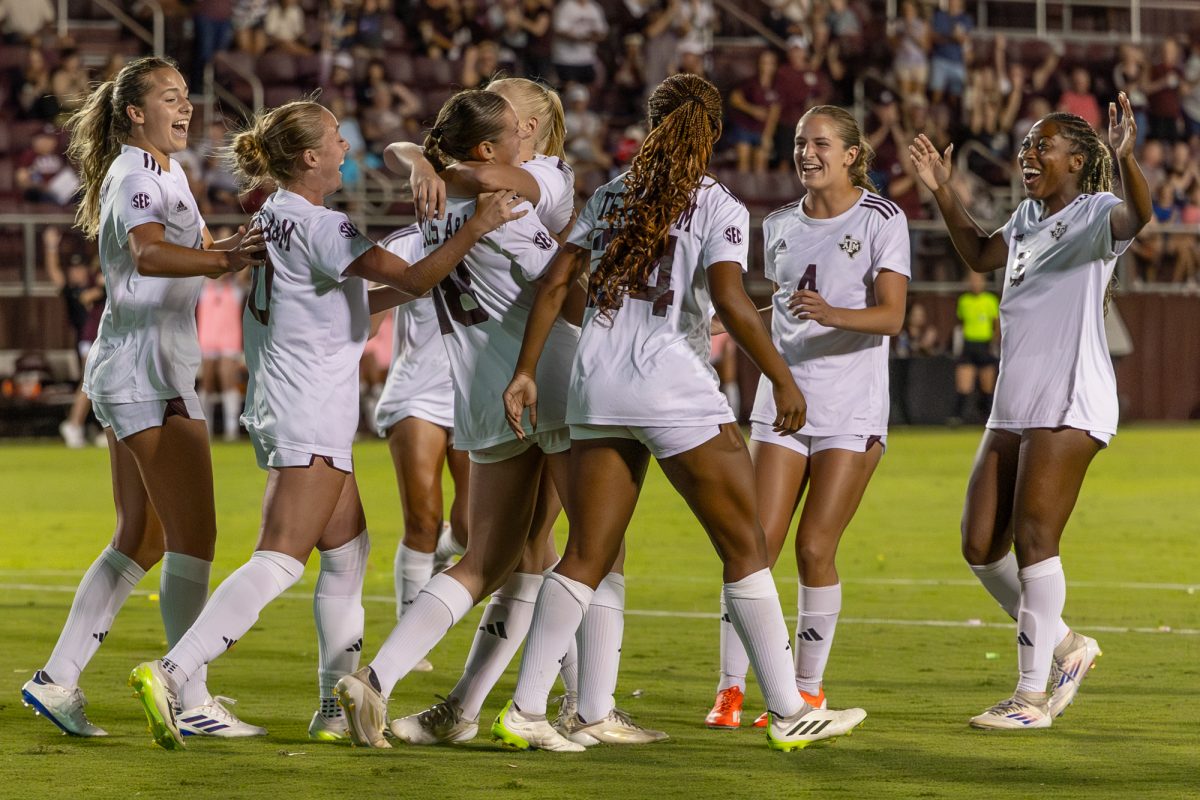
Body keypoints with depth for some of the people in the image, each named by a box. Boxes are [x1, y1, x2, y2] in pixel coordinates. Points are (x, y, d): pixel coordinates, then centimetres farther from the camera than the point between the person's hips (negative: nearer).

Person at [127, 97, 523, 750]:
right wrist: (476, 228, -13)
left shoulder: (272, 219, 13)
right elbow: (413, 278, -19)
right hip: (309, 419, -10)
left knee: (347, 552, 17)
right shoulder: (320, 227, -15)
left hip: (281, 411, 10)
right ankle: (171, 673, -27)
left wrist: (406, 290, 24)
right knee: (279, 560, -15)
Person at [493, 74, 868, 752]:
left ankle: (525, 710, 2)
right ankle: (789, 712, 5)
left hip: (598, 384, 5)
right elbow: (729, 300, -17)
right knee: (745, 545, 4)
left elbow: (557, 282, 8)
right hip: (676, 389, -5)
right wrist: (784, 379, -12)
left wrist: (527, 370, 10)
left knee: (588, 556, 8)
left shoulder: (612, 194, 12)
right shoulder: (720, 207, -3)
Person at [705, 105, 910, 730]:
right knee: (757, 542, -7)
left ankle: (809, 689, 7)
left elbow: (891, 315, -14)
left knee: (815, 548, -7)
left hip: (852, 412, -4)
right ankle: (730, 688, -3)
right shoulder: (778, 227, 12)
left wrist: (831, 314, -30)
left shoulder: (882, 220, -4)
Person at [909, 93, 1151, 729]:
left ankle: (1033, 695, -8)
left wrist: (1125, 156, -47)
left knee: (1034, 537, -13)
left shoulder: (1095, 213, -6)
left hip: (1070, 406, -9)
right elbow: (979, 254, 37)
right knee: (980, 546, 5)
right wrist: (942, 193, 27)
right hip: (1013, 407, 9)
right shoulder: (1027, 218, 18)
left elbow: (1135, 216, -29)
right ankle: (1066, 648, 22)